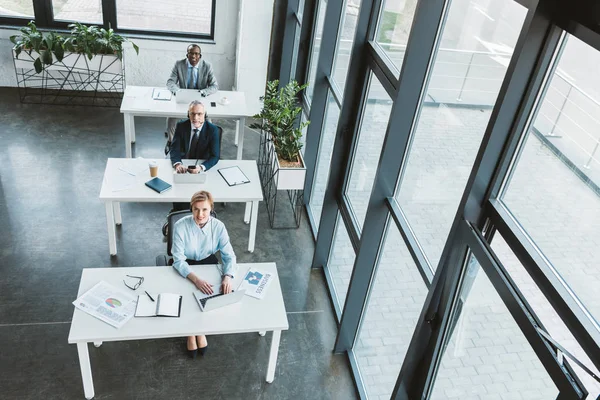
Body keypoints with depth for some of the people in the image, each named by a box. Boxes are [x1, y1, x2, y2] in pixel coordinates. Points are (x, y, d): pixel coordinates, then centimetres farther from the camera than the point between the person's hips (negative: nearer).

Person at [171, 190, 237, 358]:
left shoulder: (218, 226, -19)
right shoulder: (181, 226, -25)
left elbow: (229, 255, -16)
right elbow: (178, 260, -27)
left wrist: (227, 276, -36)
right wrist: (196, 279, -41)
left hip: (208, 263, 2)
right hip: (185, 266, -2)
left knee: (215, 292, -16)